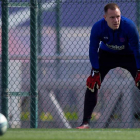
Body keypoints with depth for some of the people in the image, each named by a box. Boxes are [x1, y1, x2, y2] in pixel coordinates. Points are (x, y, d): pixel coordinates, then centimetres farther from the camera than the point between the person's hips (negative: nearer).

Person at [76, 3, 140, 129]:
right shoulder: (98, 28, -28)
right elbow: (93, 50, -15)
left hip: (129, 55, -1)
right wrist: (95, 72, -16)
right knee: (92, 84, -11)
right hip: (107, 54, 1)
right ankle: (86, 122, -6)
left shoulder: (129, 26, -32)